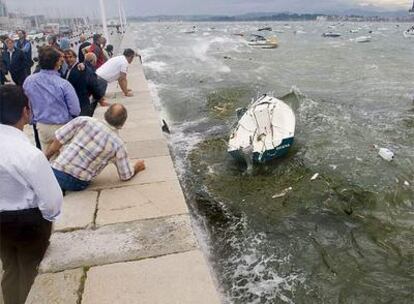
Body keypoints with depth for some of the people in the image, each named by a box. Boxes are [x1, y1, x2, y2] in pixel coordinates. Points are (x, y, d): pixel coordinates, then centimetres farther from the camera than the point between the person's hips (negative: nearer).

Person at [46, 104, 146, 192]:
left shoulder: (84, 120, -4)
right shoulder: (118, 144, -5)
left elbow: (58, 141, -1)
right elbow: (126, 176, 3)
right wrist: (137, 168, 23)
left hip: (56, 173, 0)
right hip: (78, 185, 1)